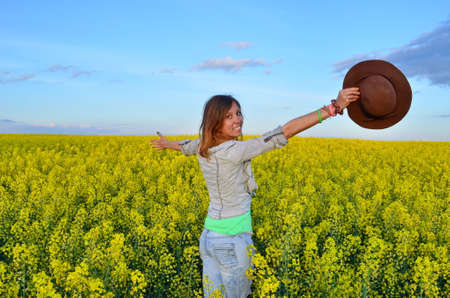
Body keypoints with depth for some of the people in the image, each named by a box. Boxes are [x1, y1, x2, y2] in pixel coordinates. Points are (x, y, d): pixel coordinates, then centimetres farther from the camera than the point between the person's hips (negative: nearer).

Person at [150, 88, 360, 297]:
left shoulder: (201, 146, 0)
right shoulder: (236, 151, -23)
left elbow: (184, 146, 24)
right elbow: (287, 131, -27)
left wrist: (166, 143, 48)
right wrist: (335, 107, -25)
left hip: (209, 235, 7)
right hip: (233, 241, -7)